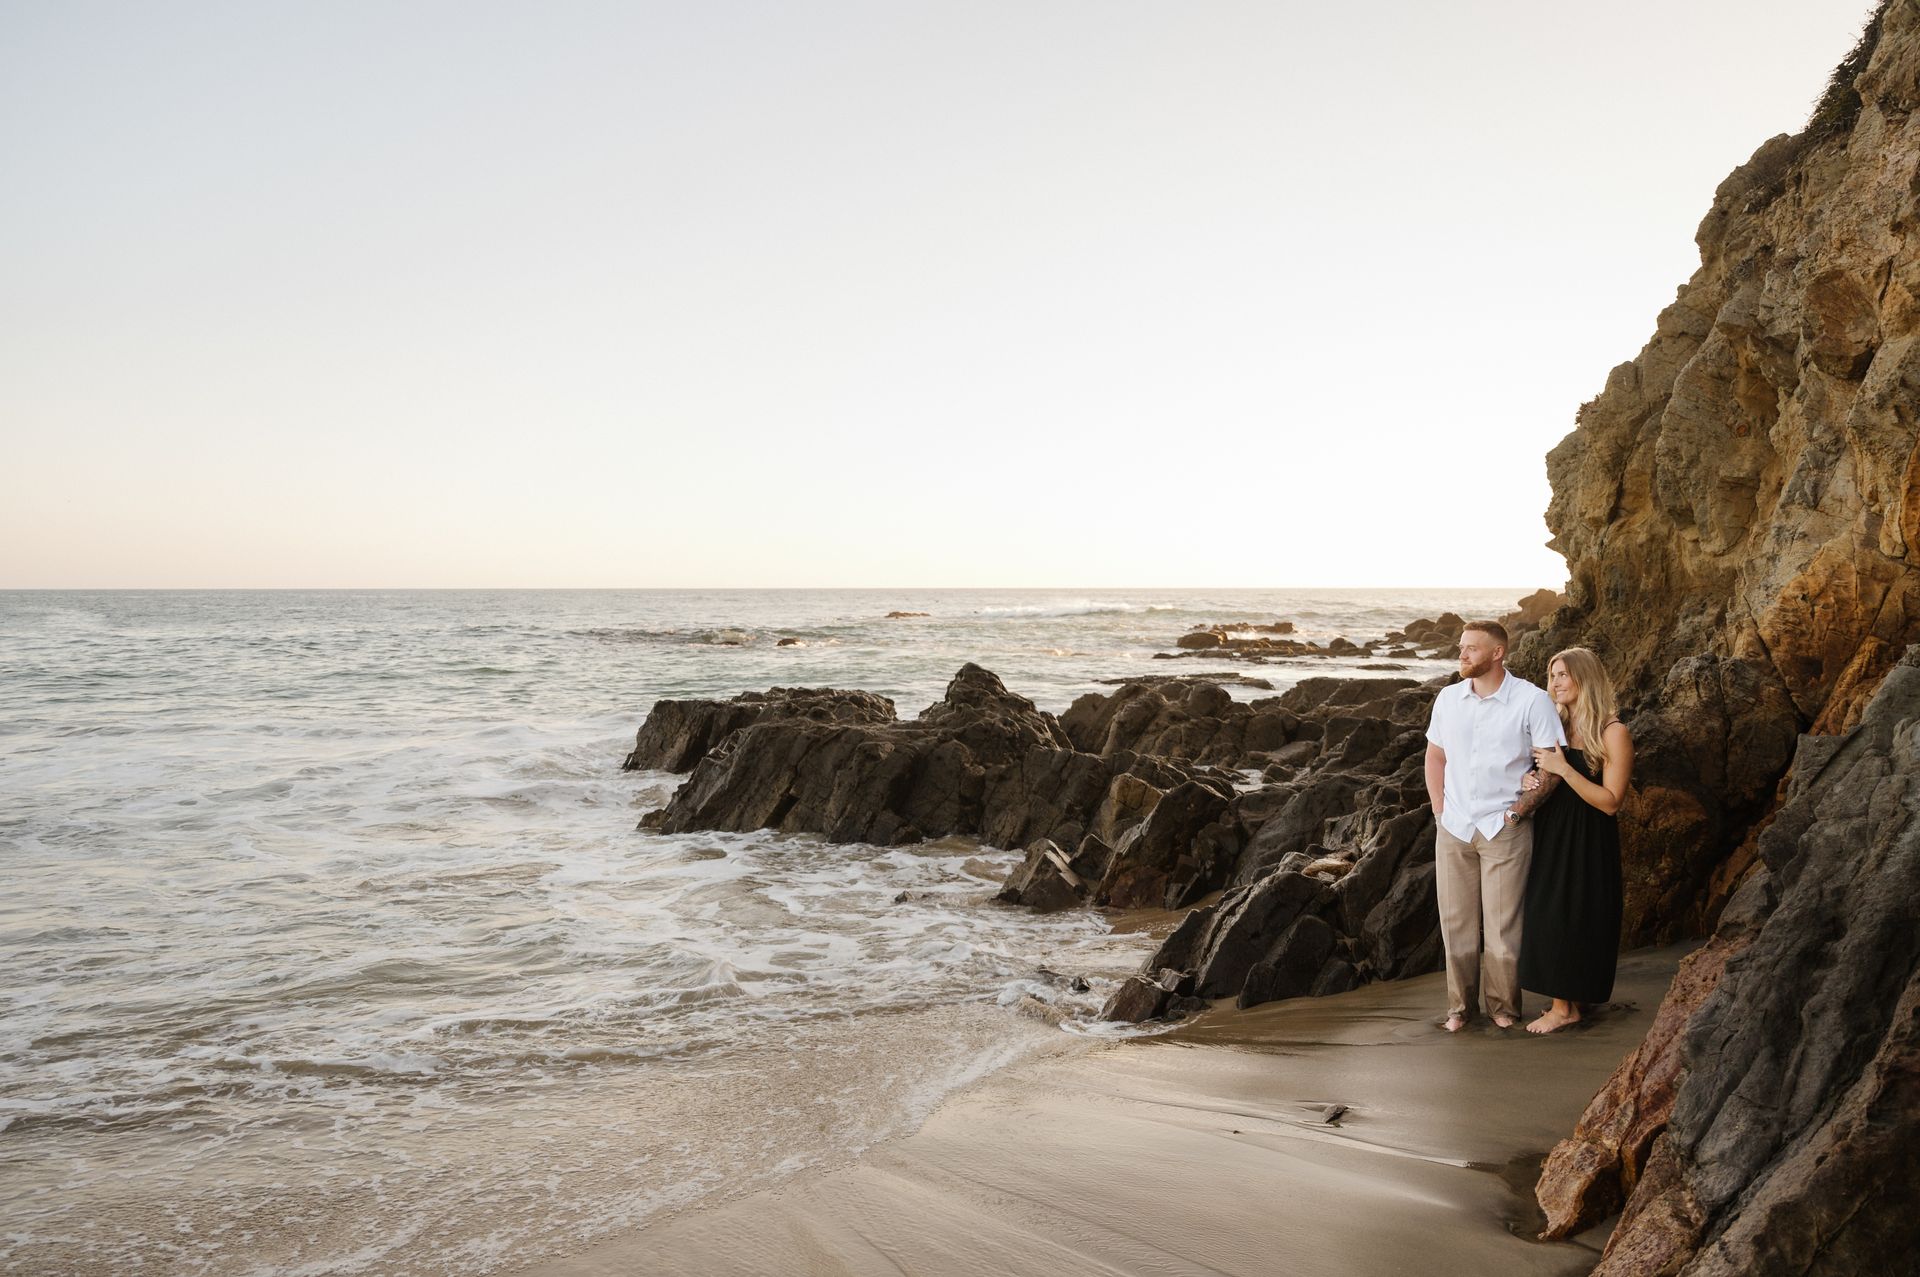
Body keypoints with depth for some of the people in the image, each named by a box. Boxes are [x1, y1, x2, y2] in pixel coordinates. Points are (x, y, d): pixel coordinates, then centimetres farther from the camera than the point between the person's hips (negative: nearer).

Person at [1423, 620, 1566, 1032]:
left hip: (1503, 831, -4)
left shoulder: (1531, 700, -9)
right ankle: (1459, 1005, 19)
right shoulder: (1448, 698, 6)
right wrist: (1439, 809, 7)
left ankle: (1504, 1005, 17)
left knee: (1503, 923, 1)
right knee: (1455, 921, 8)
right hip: (1453, 829, 4)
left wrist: (1519, 810, -11)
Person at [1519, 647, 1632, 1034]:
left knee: (1570, 916, -2)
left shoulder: (1613, 734, -12)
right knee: (1547, 916, 8)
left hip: (1586, 842, -7)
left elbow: (1610, 801, -16)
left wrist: (1564, 770, -23)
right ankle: (1564, 1002, 18)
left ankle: (1564, 1006, 10)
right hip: (1549, 836, 7)